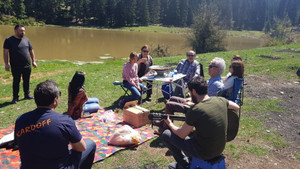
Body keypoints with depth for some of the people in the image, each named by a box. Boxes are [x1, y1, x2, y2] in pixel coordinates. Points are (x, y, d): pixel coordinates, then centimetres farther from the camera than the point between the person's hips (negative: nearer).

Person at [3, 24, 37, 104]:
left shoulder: (26, 40, 10)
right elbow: (5, 52, -4)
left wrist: (33, 61, 11)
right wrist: (6, 64, -10)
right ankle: (15, 97, 14)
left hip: (27, 66, 4)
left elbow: (31, 51, 16)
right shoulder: (9, 40, -2)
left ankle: (27, 95, 25)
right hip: (16, 67, -4)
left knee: (26, 81, 11)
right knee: (16, 82, 3)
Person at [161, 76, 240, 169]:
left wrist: (170, 124, 5)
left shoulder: (195, 110, -26)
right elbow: (236, 107, 15)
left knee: (166, 134, 3)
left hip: (204, 153, -7)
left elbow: (182, 135, -13)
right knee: (190, 131, 29)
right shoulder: (220, 101, -8)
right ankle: (189, 159, 32)